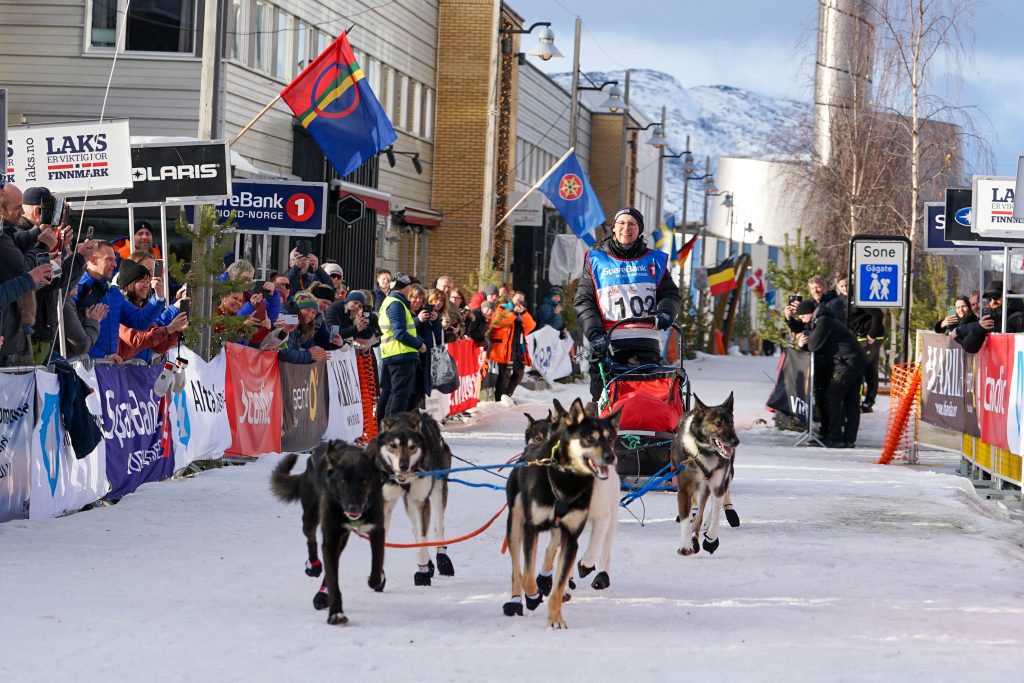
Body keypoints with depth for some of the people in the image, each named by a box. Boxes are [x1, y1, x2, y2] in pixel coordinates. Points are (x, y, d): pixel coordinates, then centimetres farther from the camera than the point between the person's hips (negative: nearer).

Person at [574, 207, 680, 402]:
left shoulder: (654, 260, 16)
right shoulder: (596, 260, 13)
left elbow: (670, 294, 13)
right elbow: (583, 302, 8)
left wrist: (665, 313, -11)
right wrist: (595, 333, -8)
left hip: (646, 343, 1)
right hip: (607, 342, -1)